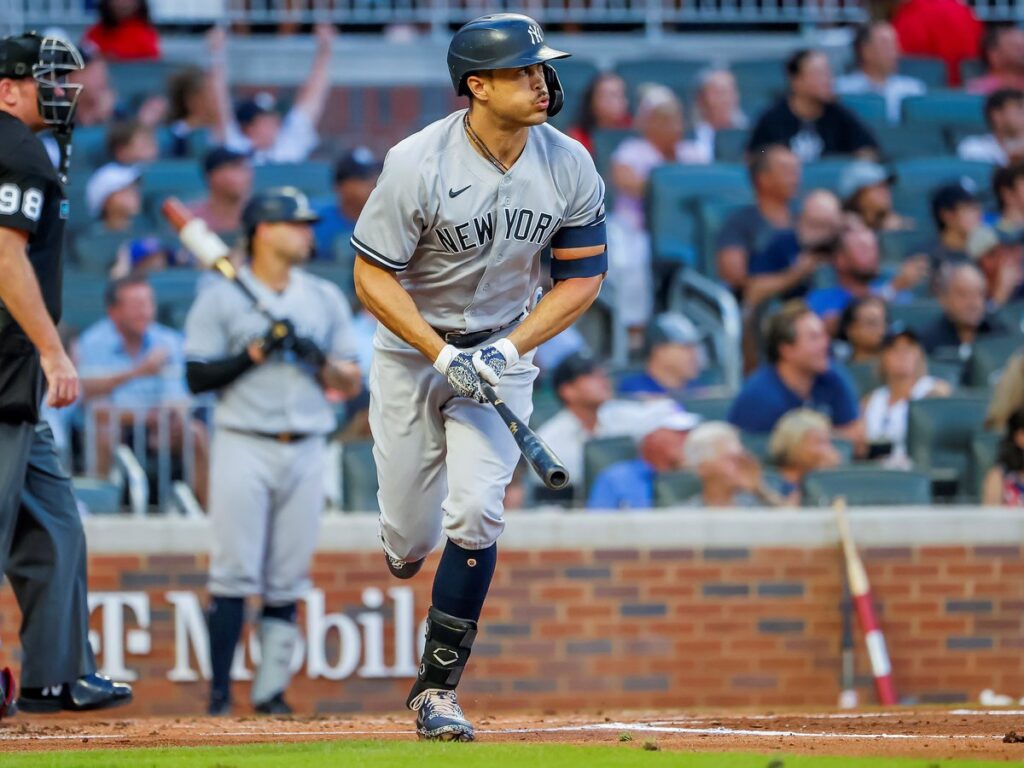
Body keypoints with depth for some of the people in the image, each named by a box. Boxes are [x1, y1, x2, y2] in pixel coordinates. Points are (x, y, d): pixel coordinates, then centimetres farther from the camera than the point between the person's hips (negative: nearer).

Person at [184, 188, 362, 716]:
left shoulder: (325, 299, 15)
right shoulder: (221, 299, 3)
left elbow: (351, 384, 13)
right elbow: (197, 377, -3)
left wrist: (321, 360, -6)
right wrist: (255, 353, -13)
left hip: (305, 450, 4)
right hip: (243, 448, -4)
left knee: (287, 582, 2)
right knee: (234, 573, -9)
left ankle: (271, 691, 4)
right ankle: (219, 692, -6)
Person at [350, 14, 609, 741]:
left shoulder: (570, 165, -12)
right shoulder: (418, 164, -22)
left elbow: (584, 274, -3)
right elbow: (373, 275, -15)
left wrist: (509, 350, -16)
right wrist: (442, 355, -24)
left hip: (504, 347, 2)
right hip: (413, 346, -1)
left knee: (475, 512, -15)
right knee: (410, 536, 2)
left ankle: (438, 688, -4)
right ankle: (408, 541, 43)